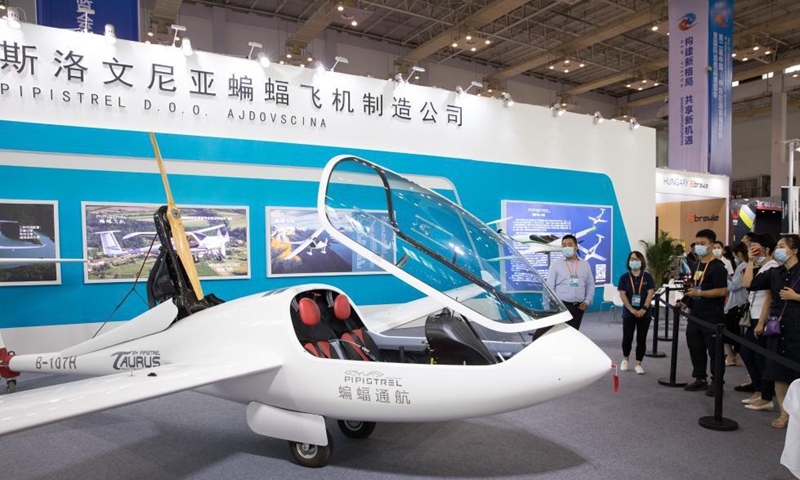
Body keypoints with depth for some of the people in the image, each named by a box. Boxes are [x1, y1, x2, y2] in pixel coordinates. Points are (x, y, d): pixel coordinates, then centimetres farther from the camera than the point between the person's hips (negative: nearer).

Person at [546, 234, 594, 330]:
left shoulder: (585, 264, 12)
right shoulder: (555, 265, 1)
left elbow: (590, 284, 16)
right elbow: (549, 287, -1)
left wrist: (587, 301, 3)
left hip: (578, 307, 4)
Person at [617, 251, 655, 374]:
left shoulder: (647, 277, 2)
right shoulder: (624, 277, 2)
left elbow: (650, 293, -4)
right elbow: (622, 294, -4)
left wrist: (644, 309, -15)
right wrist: (631, 309, -14)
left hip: (644, 313, 0)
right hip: (629, 313, 0)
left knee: (641, 339, 4)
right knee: (627, 338, 1)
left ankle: (638, 364, 12)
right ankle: (625, 359, 26)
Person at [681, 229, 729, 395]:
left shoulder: (717, 267, -12)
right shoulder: (698, 265, 14)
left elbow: (723, 291, -21)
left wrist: (699, 293, -22)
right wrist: (687, 302, 15)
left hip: (712, 317, -8)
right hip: (696, 316, 8)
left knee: (714, 350, 2)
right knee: (695, 347, 14)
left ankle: (717, 383, 14)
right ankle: (700, 379, 26)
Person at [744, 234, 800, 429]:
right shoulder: (774, 274, 9)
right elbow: (748, 283, 3)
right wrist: (750, 261, 4)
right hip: (777, 328, 5)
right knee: (778, 374, 9)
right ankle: (784, 413, 20)